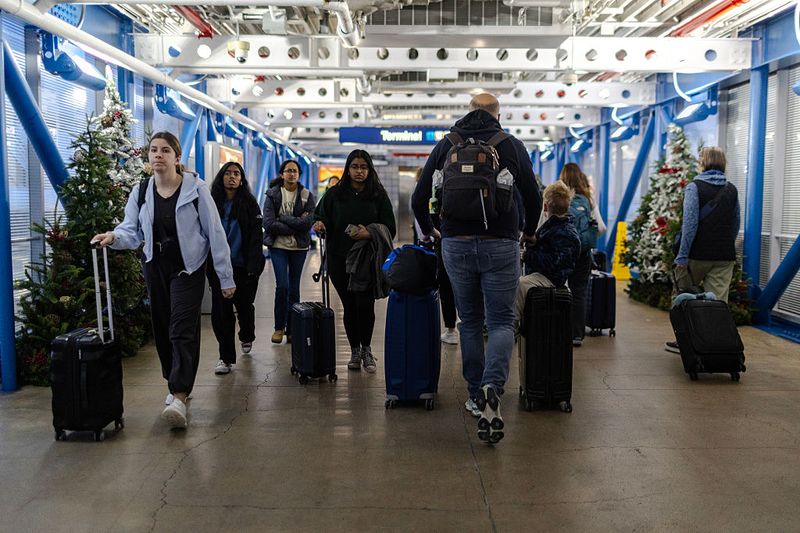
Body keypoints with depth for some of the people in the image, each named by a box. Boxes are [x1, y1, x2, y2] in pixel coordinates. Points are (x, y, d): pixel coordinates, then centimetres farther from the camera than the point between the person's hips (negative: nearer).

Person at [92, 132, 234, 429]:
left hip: (187, 270, -5)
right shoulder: (140, 192, 4)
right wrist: (113, 237, -22)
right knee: (162, 330, 11)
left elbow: (215, 234, -7)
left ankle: (179, 398, -15)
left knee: (182, 330, -12)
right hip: (155, 268, 5)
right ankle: (177, 383, 29)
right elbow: (132, 231, 4)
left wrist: (226, 278, -6)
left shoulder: (195, 190, -9)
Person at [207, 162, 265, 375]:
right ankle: (226, 358, 4)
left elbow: (256, 236, -5)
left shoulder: (249, 203, -1)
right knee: (221, 311, -4)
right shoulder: (213, 203, 6)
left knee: (244, 305, 14)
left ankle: (246, 337, 44)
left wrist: (253, 266, -14)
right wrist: (207, 265, 1)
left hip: (243, 267, -1)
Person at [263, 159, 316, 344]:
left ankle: (292, 329, 15)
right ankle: (279, 327, 4)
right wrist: (295, 227, -13)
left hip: (299, 247, 2)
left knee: (294, 288, 6)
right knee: (282, 285, -12)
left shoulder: (307, 196, 3)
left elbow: (308, 223, -11)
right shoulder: (273, 195, 0)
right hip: (278, 246, -1)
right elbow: (268, 223, -12)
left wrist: (283, 219, -12)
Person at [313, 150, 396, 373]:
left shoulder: (379, 195, 4)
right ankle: (355, 351, 22)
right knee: (349, 306, 7)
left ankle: (366, 349, 13)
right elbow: (320, 216, 9)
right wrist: (319, 224, -15)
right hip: (339, 260, 1)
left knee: (365, 304, -8)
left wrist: (369, 234, -16)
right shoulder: (334, 194, 7)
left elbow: (390, 229, 2)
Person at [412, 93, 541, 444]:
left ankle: (476, 397, 18)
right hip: (500, 246, -2)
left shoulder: (446, 145, 10)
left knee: (470, 322, 15)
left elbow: (419, 198, 10)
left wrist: (428, 231, 28)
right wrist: (528, 233, 27)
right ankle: (492, 386, -20)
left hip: (455, 245, 2)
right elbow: (533, 199, 8)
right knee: (501, 321, 4)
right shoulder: (512, 145, 6)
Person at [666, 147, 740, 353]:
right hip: (725, 256, 4)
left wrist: (682, 256, -13)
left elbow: (690, 224, -13)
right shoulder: (732, 190, 11)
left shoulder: (695, 187, -6)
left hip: (698, 254, -4)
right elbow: (736, 224, 16)